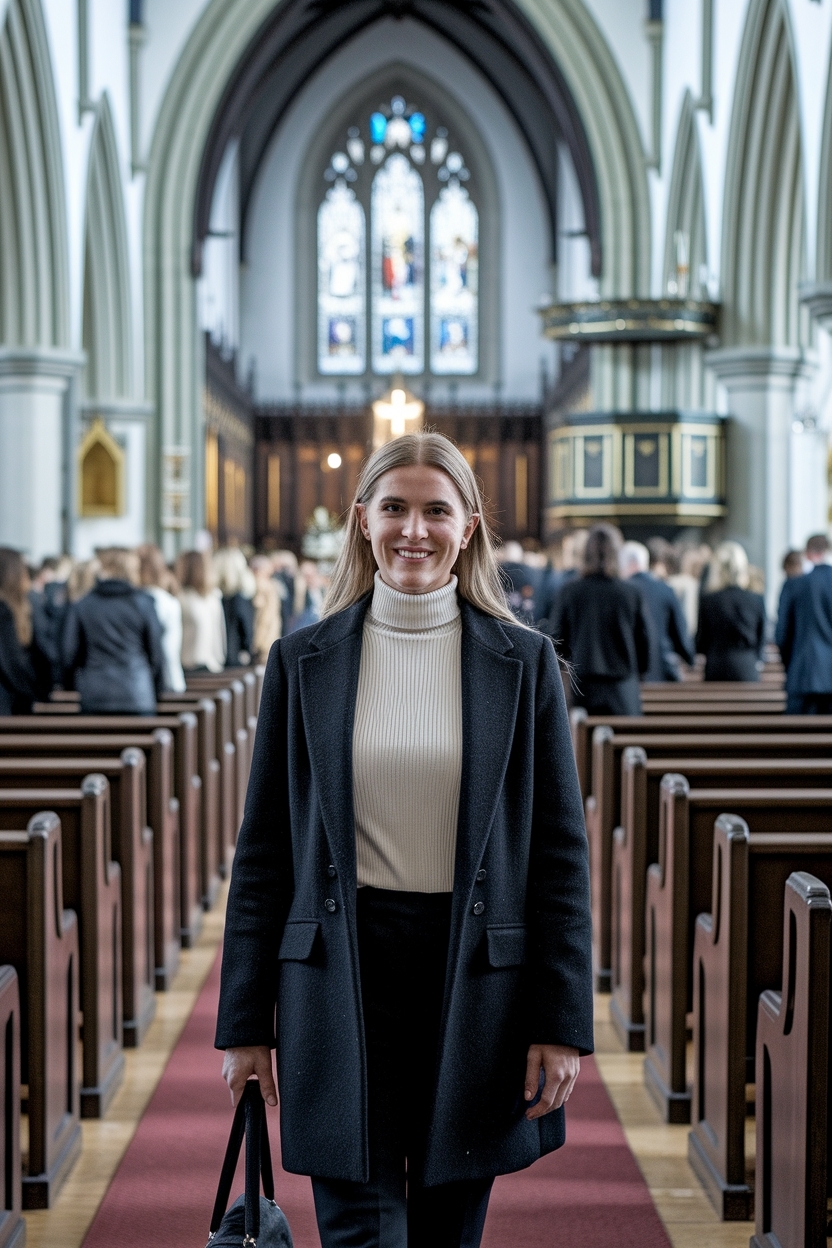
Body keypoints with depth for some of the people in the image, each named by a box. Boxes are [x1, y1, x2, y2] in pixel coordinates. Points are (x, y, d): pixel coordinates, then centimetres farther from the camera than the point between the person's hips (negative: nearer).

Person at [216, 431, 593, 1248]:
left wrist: (562, 1022, -4)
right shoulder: (303, 662, 3)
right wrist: (244, 1022, 3)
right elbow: (263, 851, 5)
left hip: (477, 979, 1)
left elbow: (560, 851, 1)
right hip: (343, 976, 0)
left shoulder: (524, 661, 2)